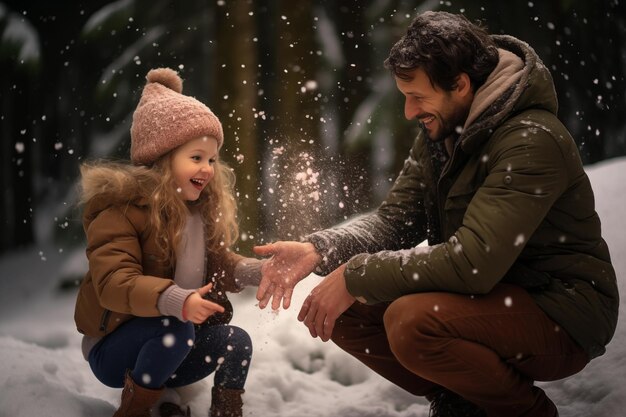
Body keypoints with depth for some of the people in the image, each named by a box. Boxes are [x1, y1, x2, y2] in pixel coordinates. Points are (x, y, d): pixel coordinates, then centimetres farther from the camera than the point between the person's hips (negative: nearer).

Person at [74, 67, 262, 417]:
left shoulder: (201, 210, 4)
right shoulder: (121, 208, -21)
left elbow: (216, 264, 10)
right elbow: (113, 282, -31)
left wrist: (259, 271, -11)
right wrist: (175, 300, -48)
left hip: (170, 348, 7)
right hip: (114, 346, -7)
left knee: (236, 341, -13)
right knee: (175, 330, -34)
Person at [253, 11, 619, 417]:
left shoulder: (531, 142, -25)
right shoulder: (439, 133, 4)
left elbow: (472, 262, -32)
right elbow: (395, 219, 2)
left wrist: (357, 277, -26)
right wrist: (316, 251, -15)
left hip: (559, 316, -8)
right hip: (491, 298, 8)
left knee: (412, 321, -32)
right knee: (349, 310, -3)